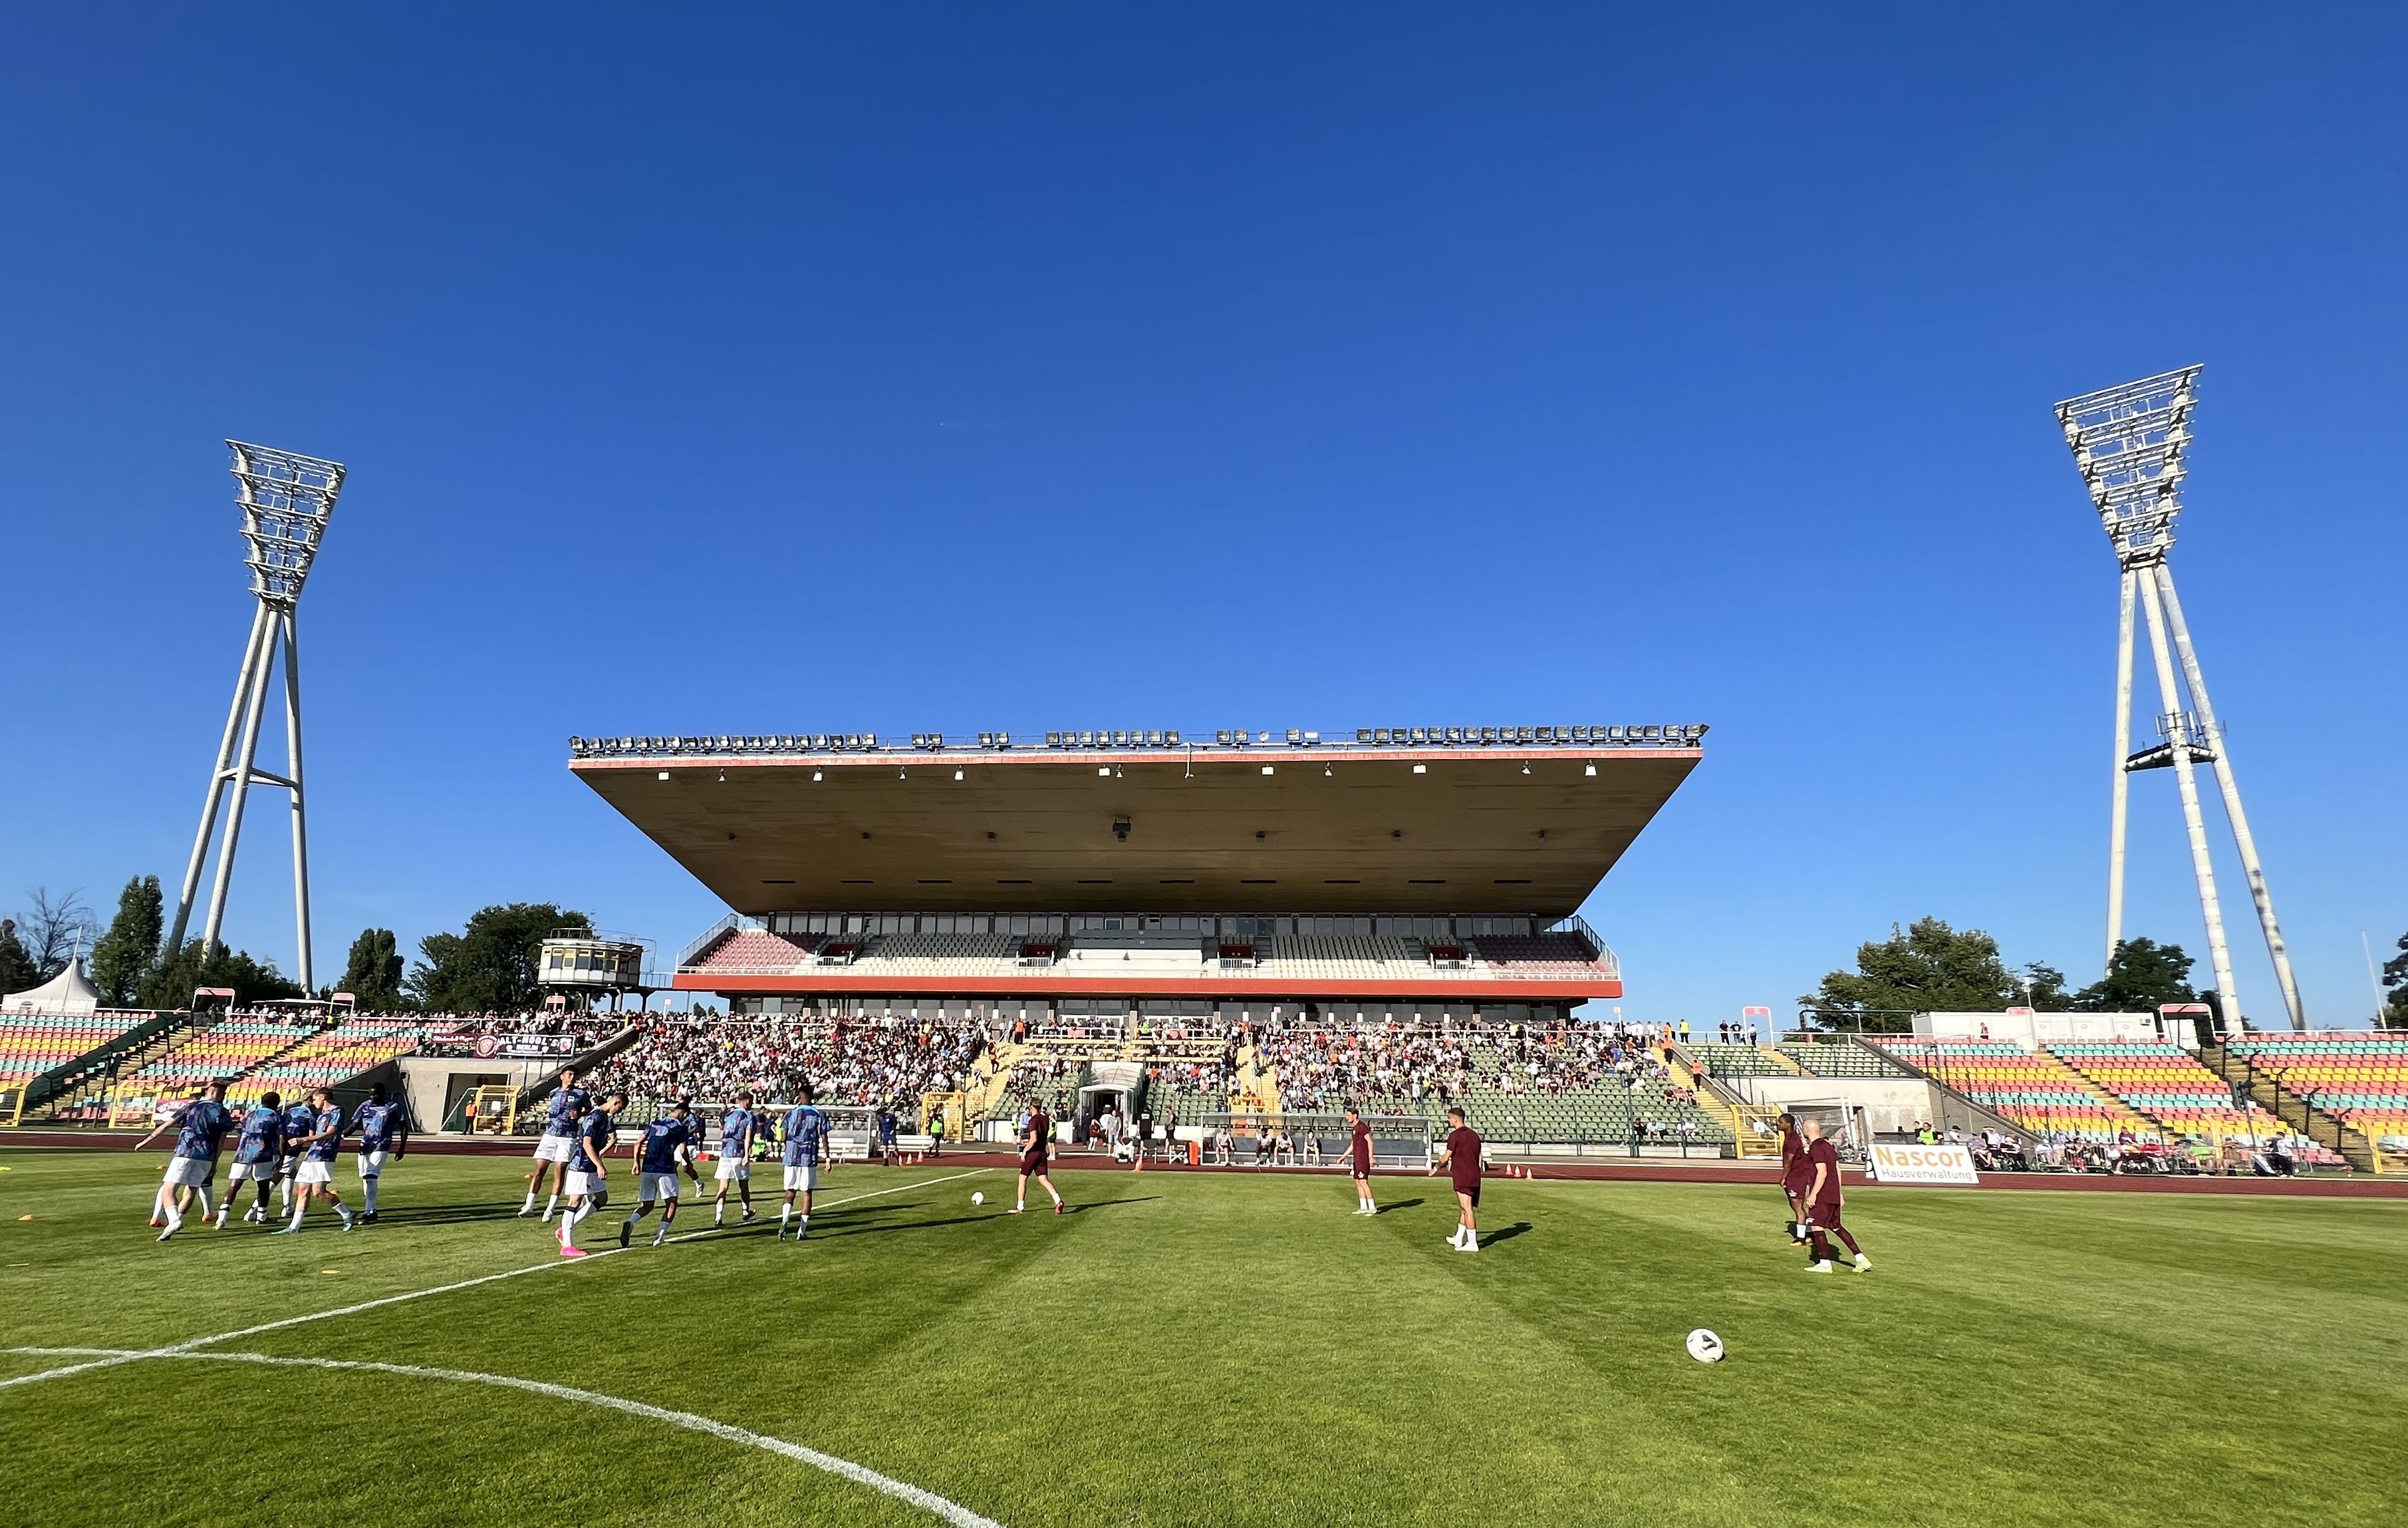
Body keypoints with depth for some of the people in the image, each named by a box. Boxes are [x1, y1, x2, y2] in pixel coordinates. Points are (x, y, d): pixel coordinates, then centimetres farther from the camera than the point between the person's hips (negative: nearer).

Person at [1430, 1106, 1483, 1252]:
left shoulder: (1455, 1135, -12)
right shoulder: (1474, 1134, 12)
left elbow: (1446, 1157, -12)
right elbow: (1479, 1157, 16)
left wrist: (1436, 1167, 5)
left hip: (1462, 1178, -8)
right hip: (1475, 1177, 8)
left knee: (1467, 1209, -4)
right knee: (1465, 1209, 16)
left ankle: (1472, 1244, -1)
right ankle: (1458, 1239, 27)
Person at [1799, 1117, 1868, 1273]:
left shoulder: (1815, 1148, -15)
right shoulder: (1828, 1146, 13)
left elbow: (1822, 1172, -22)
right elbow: (1837, 1169, 17)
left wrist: (1813, 1195, -20)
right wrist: (1839, 1192, 23)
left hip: (1822, 1196, -9)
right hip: (1833, 1194, 9)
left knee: (1816, 1225, -3)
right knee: (1835, 1226, 16)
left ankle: (1825, 1264, -1)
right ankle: (1861, 1258, 15)